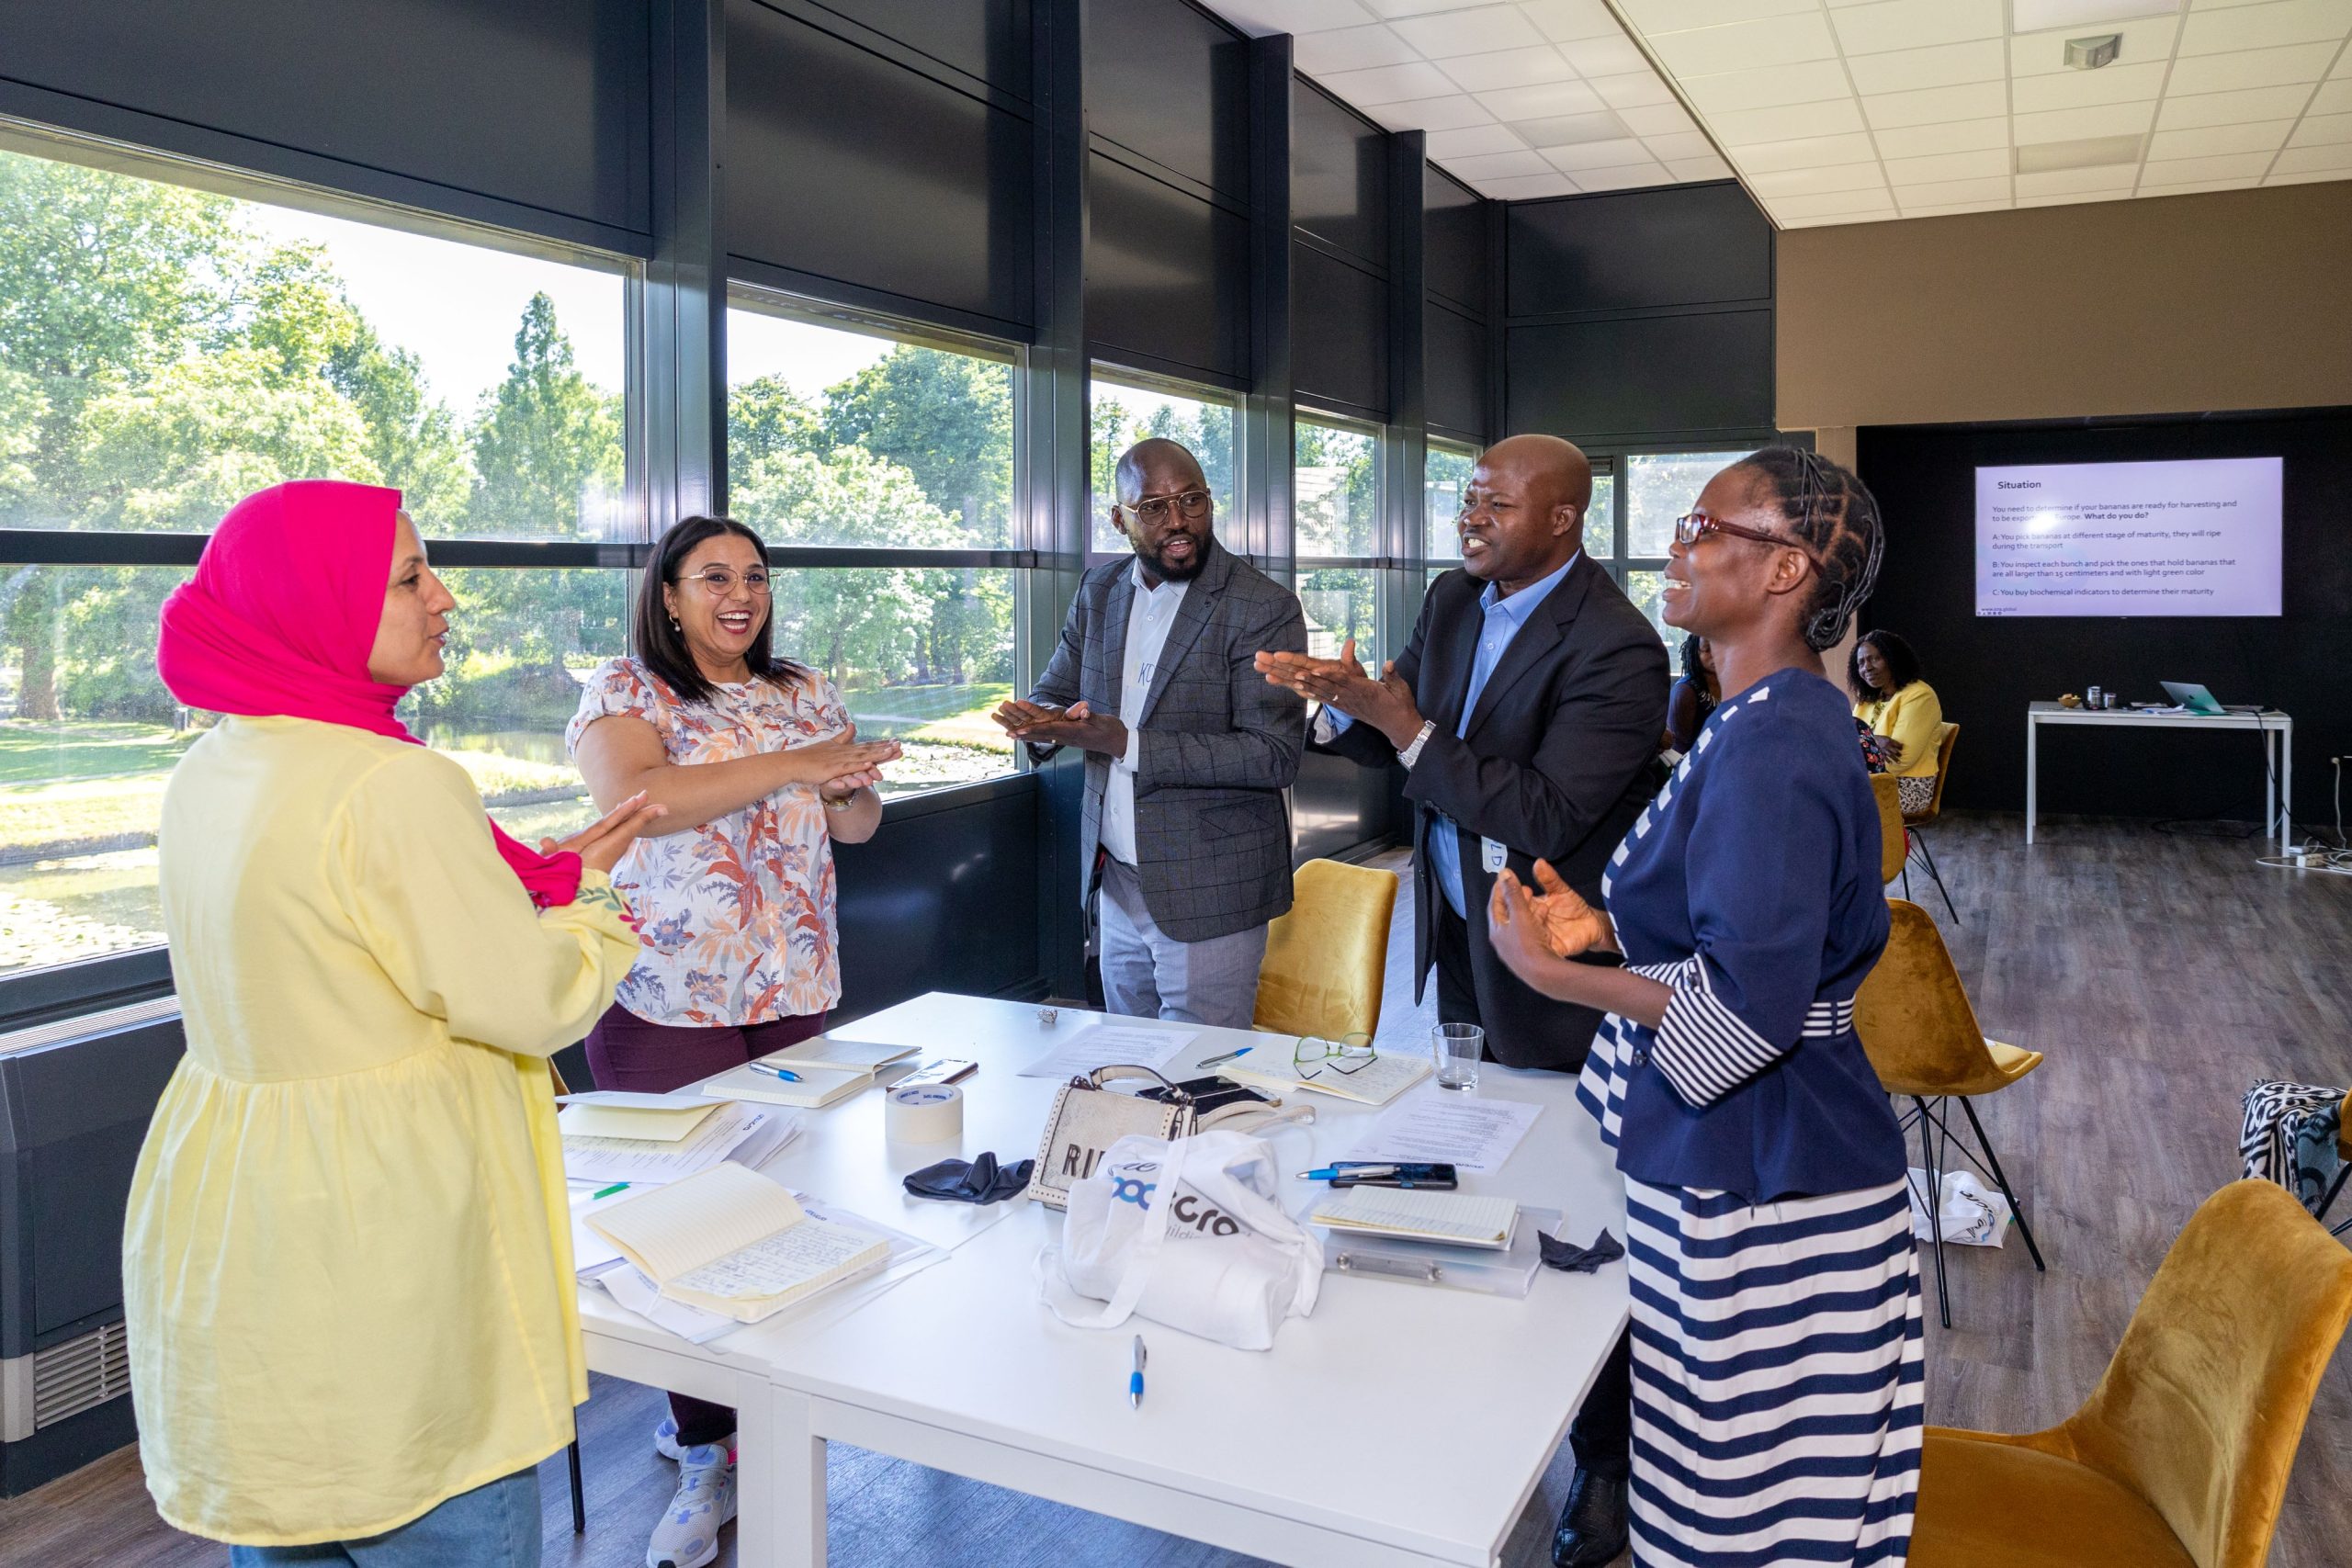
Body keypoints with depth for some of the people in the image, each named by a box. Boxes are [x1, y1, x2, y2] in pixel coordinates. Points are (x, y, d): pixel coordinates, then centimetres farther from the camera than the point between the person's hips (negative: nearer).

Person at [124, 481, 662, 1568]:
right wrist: (587, 895, 1)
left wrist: (549, 870, 12)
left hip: (225, 1225, 9)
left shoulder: (211, 773, 6)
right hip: (369, 1226, -9)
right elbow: (533, 1003, -18)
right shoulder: (396, 785, -23)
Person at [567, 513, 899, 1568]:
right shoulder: (625, 690, -3)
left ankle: (713, 1409, 28)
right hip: (669, 1004, -4)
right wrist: (795, 765, -23)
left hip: (796, 993, 5)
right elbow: (634, 796, -23)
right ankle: (706, 1455, 16)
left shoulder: (805, 693, 12)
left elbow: (857, 824, 13)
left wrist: (852, 789, -11)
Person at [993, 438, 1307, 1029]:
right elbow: (1054, 692, 15)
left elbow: (1275, 756, -18)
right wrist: (1043, 722, -12)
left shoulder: (1264, 608, -12)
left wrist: (1128, 744, -25)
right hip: (1115, 882, 6)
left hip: (1208, 895, -6)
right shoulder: (1099, 591, 7)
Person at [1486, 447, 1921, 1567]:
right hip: (1733, 1158, 10)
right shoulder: (1768, 720, 10)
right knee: (1722, 1477, 23)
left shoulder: (1774, 750, -23)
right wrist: (1606, 924, 6)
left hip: (1761, 1189, -10)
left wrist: (1553, 972, -20)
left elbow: (1746, 1006, -28)